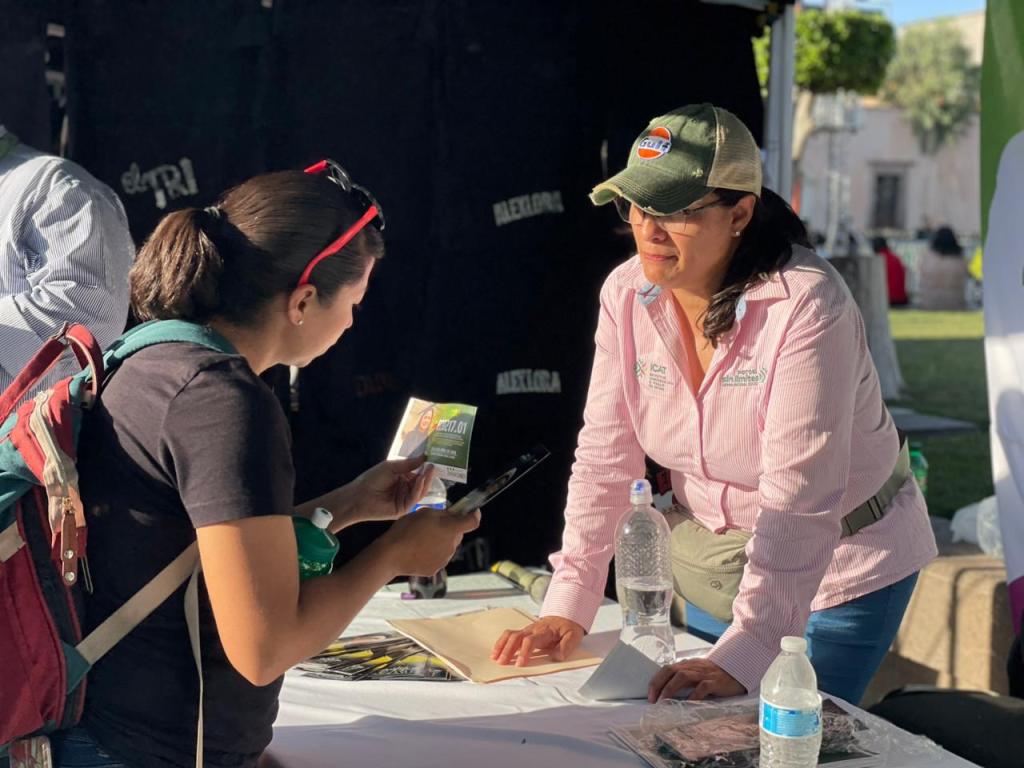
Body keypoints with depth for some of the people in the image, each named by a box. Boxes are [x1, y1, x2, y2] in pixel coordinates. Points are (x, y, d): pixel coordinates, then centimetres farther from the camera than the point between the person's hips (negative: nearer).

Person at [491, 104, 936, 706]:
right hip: (711, 558, 5)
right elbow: (605, 458, -9)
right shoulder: (627, 293, -10)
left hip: (842, 563, -5)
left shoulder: (806, 305, -28)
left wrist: (743, 658, -37)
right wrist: (568, 607, -16)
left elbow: (798, 502, -32)